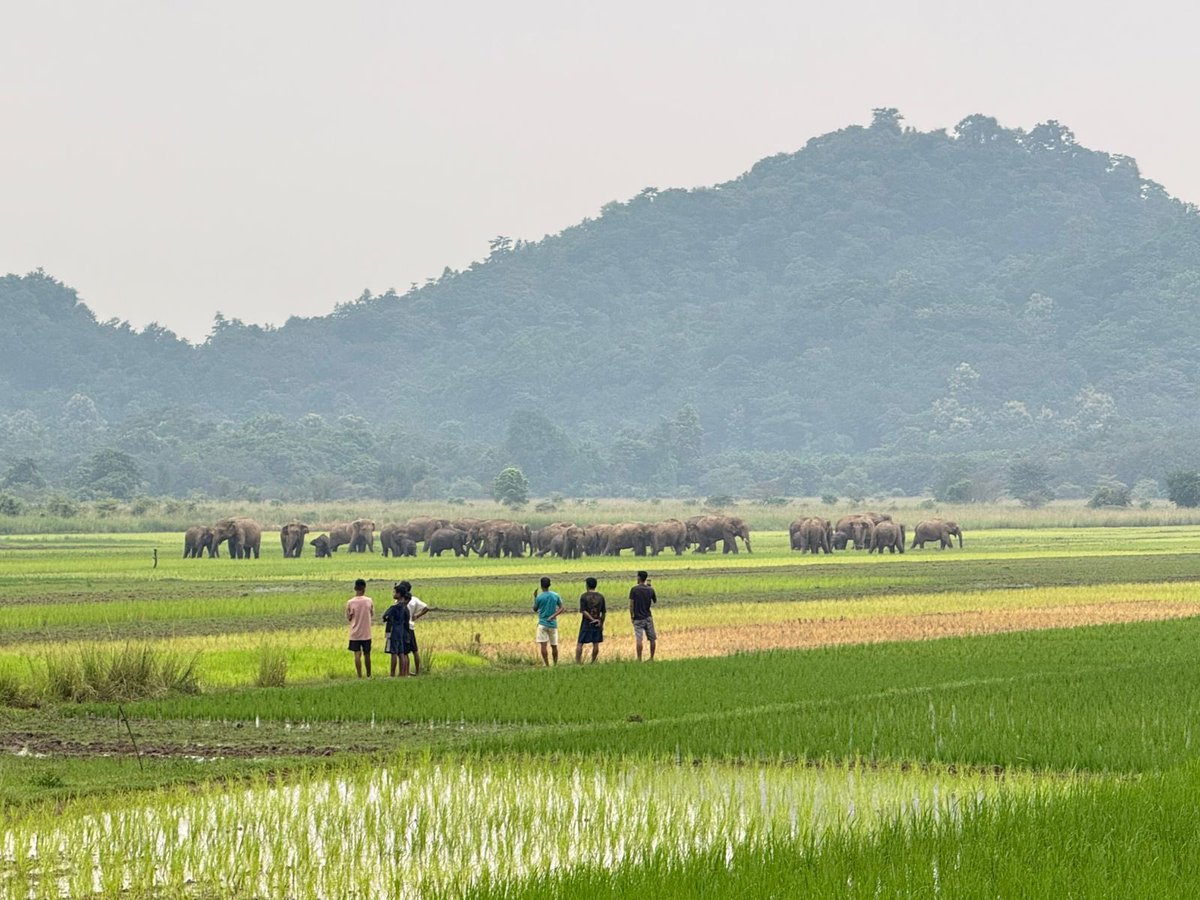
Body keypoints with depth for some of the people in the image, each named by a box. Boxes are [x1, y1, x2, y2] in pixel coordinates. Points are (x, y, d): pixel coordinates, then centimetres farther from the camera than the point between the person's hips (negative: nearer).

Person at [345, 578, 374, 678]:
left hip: (355, 633, -1)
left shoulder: (350, 602, -8)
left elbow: (348, 618, 0)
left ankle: (359, 676, -4)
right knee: (367, 654, 13)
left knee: (357, 654, 1)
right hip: (366, 633, 1)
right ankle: (368, 675, 24)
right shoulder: (369, 601, -6)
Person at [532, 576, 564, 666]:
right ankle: (555, 664, 17)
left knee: (543, 644, -5)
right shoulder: (556, 596, 1)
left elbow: (535, 609, 6)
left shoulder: (539, 597, -7)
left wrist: (535, 597, 13)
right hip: (553, 624, 4)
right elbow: (561, 608, -1)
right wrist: (553, 616, -6)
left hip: (542, 623, -4)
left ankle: (546, 664, -12)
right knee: (554, 645, 12)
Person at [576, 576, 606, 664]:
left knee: (580, 643, 1)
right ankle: (593, 662, 8)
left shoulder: (584, 596, -7)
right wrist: (602, 623, 13)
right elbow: (604, 612, 6)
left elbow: (583, 611, -14)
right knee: (596, 643, 7)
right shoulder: (600, 596, 3)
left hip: (586, 623, -3)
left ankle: (577, 662, -4)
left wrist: (592, 619, -13)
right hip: (597, 624, 3)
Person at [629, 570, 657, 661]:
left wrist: (631, 615, 0)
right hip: (648, 617, 3)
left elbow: (631, 604, -12)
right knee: (652, 639, 13)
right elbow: (655, 601, 16)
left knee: (639, 639, -8)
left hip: (638, 618, -3)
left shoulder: (634, 589, -9)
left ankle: (639, 660, -12)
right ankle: (652, 658, 18)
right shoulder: (650, 589, 0)